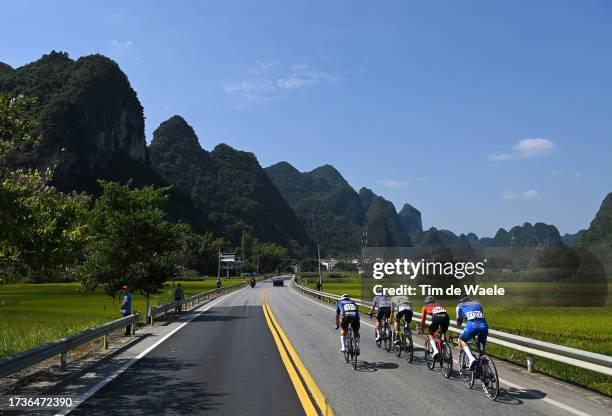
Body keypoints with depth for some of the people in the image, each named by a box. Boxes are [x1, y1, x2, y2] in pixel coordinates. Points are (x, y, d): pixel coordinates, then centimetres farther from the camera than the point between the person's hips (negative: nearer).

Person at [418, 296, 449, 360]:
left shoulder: (425, 307, 30)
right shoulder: (440, 305, 40)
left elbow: (423, 320, 32)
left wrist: (421, 330, 47)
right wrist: (440, 329, 59)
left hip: (436, 317, -4)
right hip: (446, 317, 4)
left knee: (430, 334, 17)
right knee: (443, 334, 26)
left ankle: (435, 350, -5)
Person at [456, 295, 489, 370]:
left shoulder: (460, 306, 28)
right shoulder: (478, 303, 35)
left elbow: (459, 321, 34)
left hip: (471, 325, -3)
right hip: (484, 325, 3)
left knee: (462, 340, 21)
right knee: (482, 345, 29)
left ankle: (471, 358, -1)